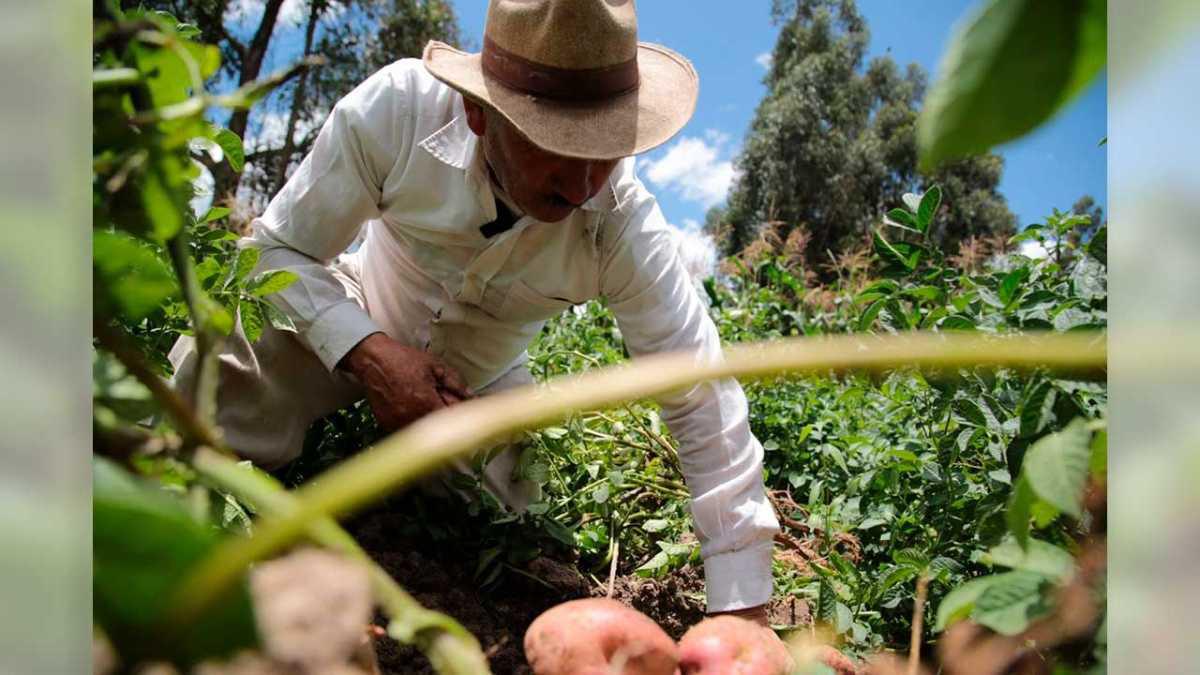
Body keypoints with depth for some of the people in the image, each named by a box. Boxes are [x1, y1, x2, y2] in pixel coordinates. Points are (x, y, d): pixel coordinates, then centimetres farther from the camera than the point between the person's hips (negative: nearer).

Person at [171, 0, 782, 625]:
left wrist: (741, 610, -27)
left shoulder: (625, 228, -32)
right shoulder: (398, 106, -34)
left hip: (482, 367, 2)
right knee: (219, 381, -26)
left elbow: (705, 408, -28)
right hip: (358, 316, -2)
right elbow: (279, 245, -20)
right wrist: (366, 353, -39)